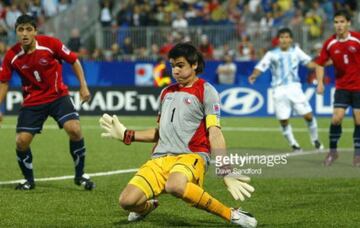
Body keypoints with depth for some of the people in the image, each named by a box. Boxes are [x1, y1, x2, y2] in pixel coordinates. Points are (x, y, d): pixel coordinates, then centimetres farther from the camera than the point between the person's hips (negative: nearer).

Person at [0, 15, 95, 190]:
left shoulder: (50, 44, -16)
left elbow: (73, 61, -2)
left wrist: (83, 86, -4)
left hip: (58, 96, -1)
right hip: (32, 101, 1)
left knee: (74, 129, -20)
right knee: (22, 141, -10)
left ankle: (80, 175, 0)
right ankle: (29, 180, 16)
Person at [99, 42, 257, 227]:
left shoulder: (205, 91, 2)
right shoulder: (166, 92, 21)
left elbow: (214, 133, -7)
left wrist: (225, 171, -18)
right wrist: (126, 135, 24)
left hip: (191, 155, -6)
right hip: (161, 157, 6)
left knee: (175, 185, -41)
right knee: (127, 201, -15)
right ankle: (148, 206, 24)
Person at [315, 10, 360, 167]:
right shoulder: (330, 44, -4)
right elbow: (320, 64, 7)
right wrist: (320, 83, -5)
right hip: (342, 87, 1)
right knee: (337, 118, -12)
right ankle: (332, 151, 5)